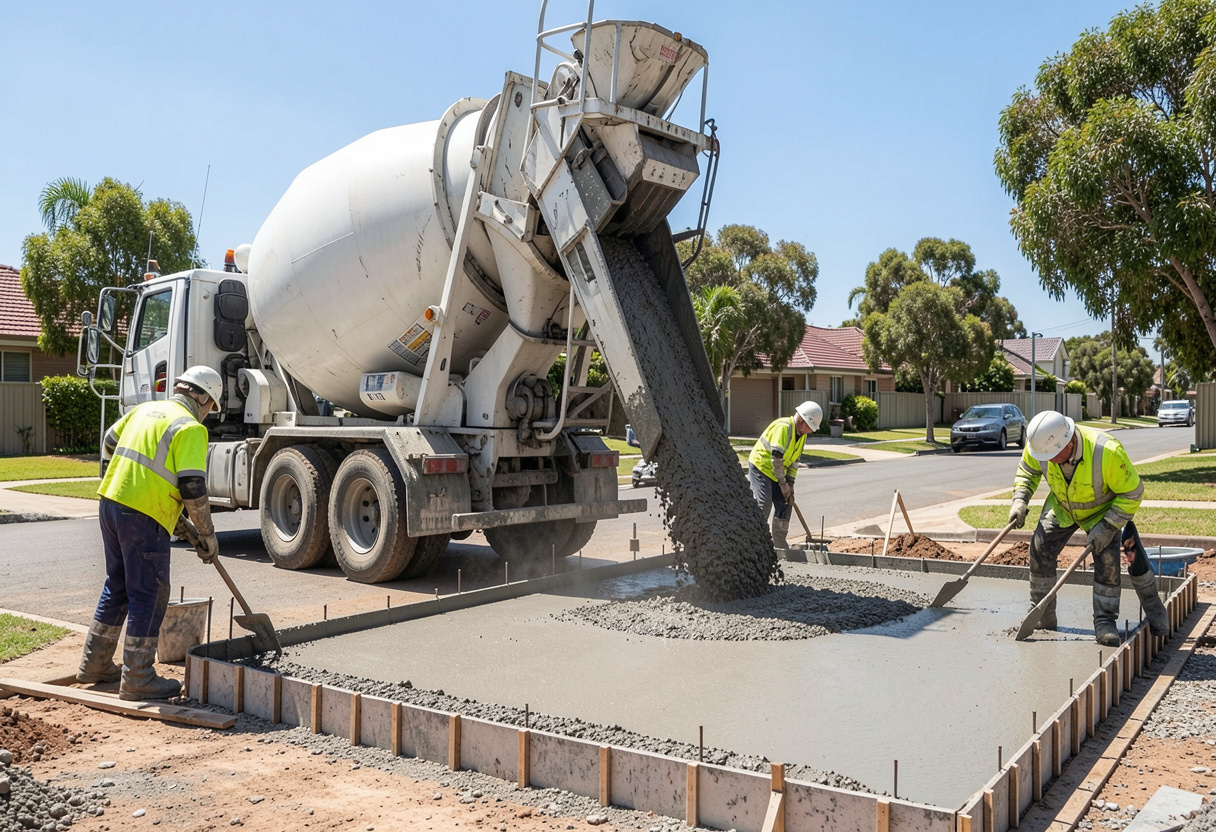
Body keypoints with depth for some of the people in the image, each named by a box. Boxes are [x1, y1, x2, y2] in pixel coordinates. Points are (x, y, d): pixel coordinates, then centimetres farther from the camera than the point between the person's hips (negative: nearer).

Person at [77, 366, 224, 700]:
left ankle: (94, 664, 31)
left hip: (111, 502, 9)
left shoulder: (144, 409, 13)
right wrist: (208, 536, -8)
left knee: (117, 586, 21)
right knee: (149, 596, 1)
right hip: (144, 516, -9)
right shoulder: (190, 427, -12)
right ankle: (137, 679, 7)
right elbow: (193, 488, -17)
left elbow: (109, 443, 27)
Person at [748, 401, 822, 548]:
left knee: (785, 504, 4)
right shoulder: (783, 427, -24)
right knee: (763, 503, -18)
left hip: (777, 472, 9)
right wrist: (783, 483, -21)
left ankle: (779, 541, 14)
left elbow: (794, 460, 11)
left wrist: (790, 483, 1)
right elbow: (776, 457, -27)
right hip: (760, 466, -9)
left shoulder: (802, 435, 6)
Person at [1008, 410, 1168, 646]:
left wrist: (1107, 527, -28)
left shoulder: (1107, 452, -39)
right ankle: (1043, 617, 9)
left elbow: (1132, 492, -24)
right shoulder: (1040, 443, -28)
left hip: (1102, 510, -3)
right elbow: (1027, 469, -2)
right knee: (1041, 549, -6)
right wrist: (1020, 500, -15)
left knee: (1107, 558, -16)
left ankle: (1105, 621, 0)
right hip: (1061, 507, 3)